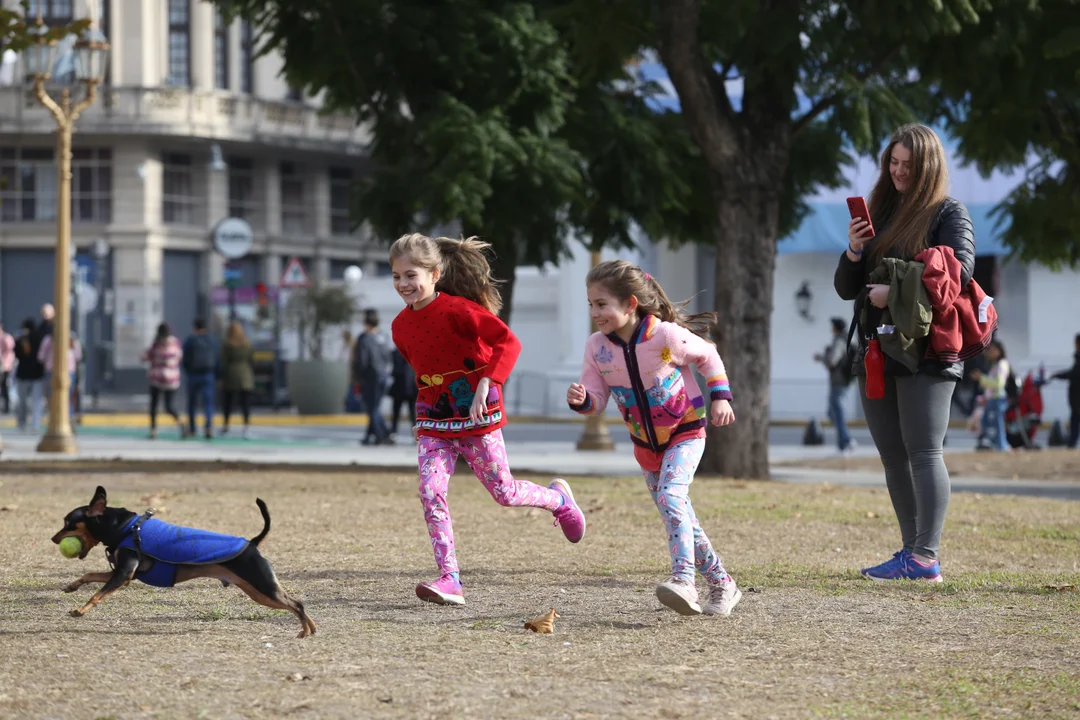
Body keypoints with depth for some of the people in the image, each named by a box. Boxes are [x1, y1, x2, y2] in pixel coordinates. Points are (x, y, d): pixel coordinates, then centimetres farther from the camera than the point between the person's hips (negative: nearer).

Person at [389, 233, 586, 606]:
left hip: (477, 418, -5)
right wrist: (425, 408, 15)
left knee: (504, 492, 4)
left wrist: (487, 382, -33)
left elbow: (508, 342, -22)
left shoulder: (457, 309, -17)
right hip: (434, 424, 5)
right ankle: (450, 579, -12)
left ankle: (557, 497, 37)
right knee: (430, 494, -12)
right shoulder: (400, 326, 4)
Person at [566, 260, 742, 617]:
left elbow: (708, 356, -4)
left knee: (669, 497, -29)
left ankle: (683, 579, -38)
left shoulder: (666, 335, -22)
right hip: (646, 444, 6)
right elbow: (597, 399, -6)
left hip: (685, 433, -6)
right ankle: (722, 585, 24)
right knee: (680, 518, 11)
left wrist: (720, 396, -10)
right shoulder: (597, 347, -11)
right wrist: (580, 399, -28)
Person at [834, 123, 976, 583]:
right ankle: (911, 551, 9)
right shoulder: (878, 213, 19)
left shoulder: (948, 213, 1)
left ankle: (926, 558, -15)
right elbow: (846, 289, 17)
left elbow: (959, 268, -16)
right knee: (892, 457, 6)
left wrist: (897, 291, -19)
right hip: (877, 353, 7)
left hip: (926, 353, -7)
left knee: (924, 453, -11)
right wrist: (853, 253, -3)